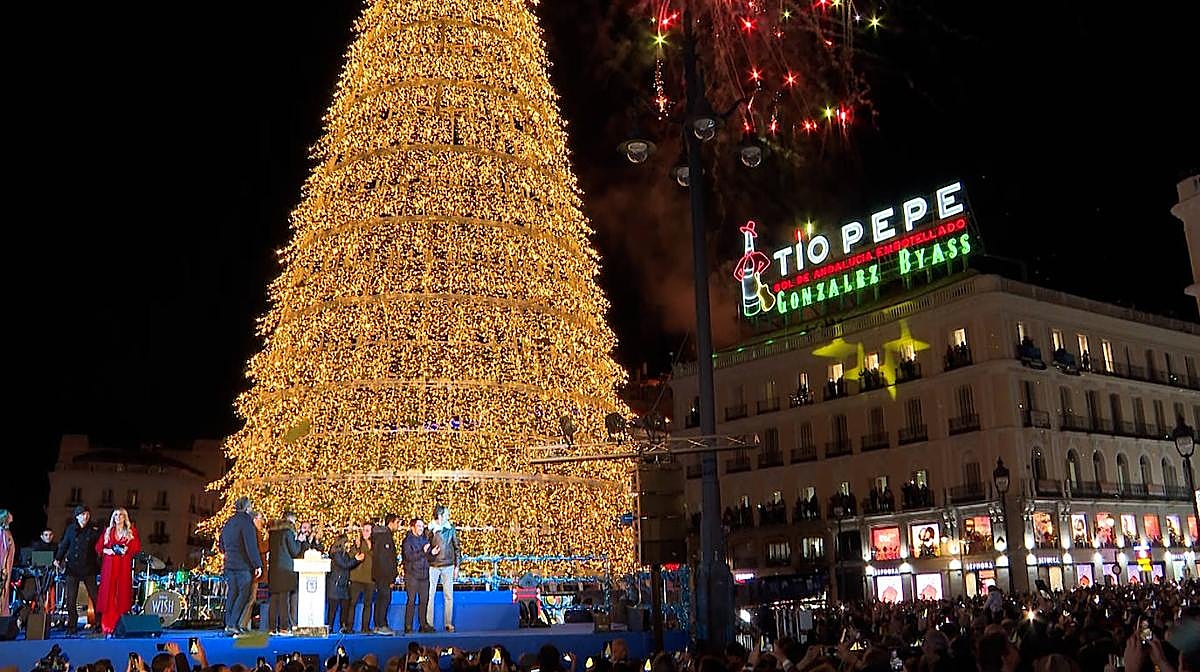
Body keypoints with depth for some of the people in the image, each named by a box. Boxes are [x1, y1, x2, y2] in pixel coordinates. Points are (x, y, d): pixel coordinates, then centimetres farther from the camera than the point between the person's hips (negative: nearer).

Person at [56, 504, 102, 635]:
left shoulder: (94, 530, 2)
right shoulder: (71, 529, 7)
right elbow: (64, 545, 11)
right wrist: (58, 559, 2)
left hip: (88, 568, -2)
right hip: (72, 567, 2)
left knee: (94, 596, 0)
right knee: (71, 598, 2)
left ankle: (99, 622, 9)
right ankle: (72, 625, 10)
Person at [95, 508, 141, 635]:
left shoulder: (131, 531, 10)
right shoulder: (107, 531, 13)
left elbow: (137, 548, 6)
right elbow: (98, 547, 11)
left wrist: (127, 549, -12)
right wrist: (106, 550, -8)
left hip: (124, 566, -1)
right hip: (109, 565, 1)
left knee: (123, 591, -4)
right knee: (108, 591, -4)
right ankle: (107, 626, -1)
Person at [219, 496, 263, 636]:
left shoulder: (228, 523, 14)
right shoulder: (246, 522, -12)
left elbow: (222, 546, 23)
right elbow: (251, 546, -17)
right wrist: (258, 565, -14)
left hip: (229, 564, 8)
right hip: (243, 565, -8)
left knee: (232, 594, 11)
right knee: (243, 594, -4)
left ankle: (228, 624, 12)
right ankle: (233, 625, -9)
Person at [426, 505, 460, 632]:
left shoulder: (451, 528, 5)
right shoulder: (430, 529, 0)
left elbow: (456, 548, 10)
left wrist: (457, 566, 6)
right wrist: (430, 551, -18)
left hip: (448, 565, 2)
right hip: (433, 565, -1)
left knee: (449, 596, 3)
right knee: (430, 595, 0)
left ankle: (449, 623, 9)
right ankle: (429, 623, 6)